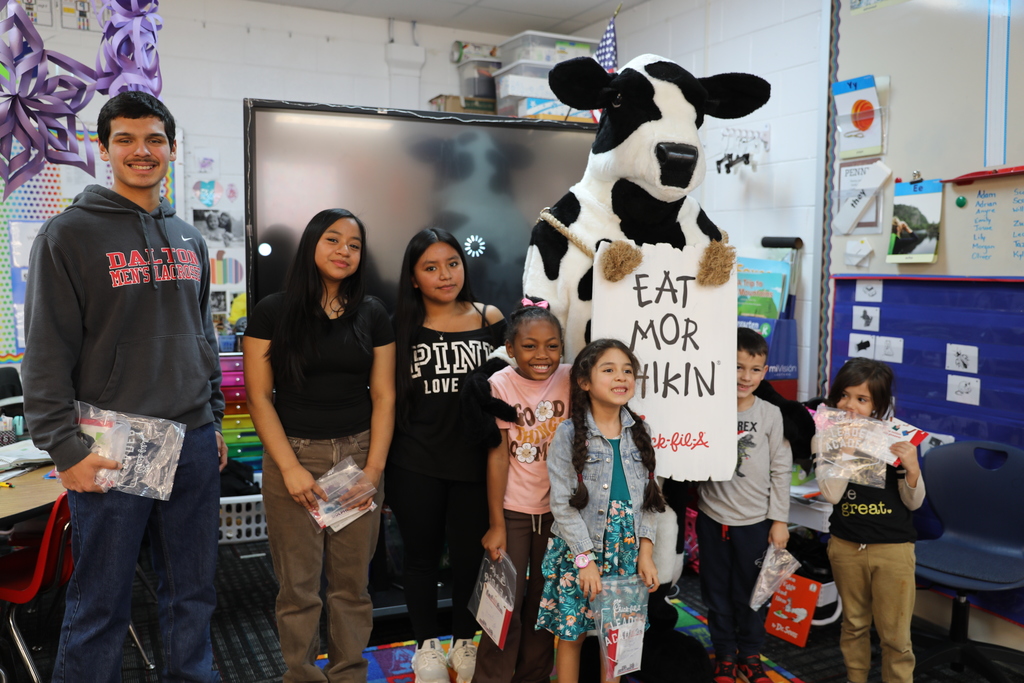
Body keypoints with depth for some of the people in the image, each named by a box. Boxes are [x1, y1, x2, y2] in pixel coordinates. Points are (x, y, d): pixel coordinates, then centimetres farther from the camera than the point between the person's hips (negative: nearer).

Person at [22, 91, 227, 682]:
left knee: (194, 594, 16)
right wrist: (66, 449, -12)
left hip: (194, 445, 5)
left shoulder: (190, 240, 12)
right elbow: (47, 355, -8)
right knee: (101, 609, 7)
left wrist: (213, 419, 14)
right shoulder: (68, 234, -5)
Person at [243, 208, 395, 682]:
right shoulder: (273, 312, 0)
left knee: (352, 582, 7)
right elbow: (259, 397, -3)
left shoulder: (372, 315, 7)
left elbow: (383, 397, 5)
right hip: (293, 455, -2)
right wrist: (290, 467, -10)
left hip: (358, 455, 2)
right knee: (299, 586, 3)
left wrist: (374, 469, -5)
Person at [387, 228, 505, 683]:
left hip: (474, 462, 0)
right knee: (421, 554, 13)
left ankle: (464, 641, 33)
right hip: (415, 466, 0)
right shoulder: (402, 328, 0)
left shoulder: (490, 320, 1)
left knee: (470, 553, 11)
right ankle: (426, 644, 33)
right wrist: (381, 468, 2)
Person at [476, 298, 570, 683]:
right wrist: (496, 523, -10)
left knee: (546, 598, 14)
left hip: (558, 509, 2)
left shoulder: (569, 380, -6)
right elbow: (498, 454, -9)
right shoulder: (500, 384, -10)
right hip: (512, 509, -2)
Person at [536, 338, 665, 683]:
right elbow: (562, 504, -11)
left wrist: (645, 553, 0)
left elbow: (647, 497, 8)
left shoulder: (638, 432, 4)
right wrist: (586, 560, -14)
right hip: (577, 550, -3)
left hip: (626, 551, 4)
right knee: (573, 633, 7)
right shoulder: (569, 434, -9)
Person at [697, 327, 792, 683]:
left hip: (756, 521, 0)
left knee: (752, 592, 12)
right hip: (713, 518, 1)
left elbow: (781, 470, -2)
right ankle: (724, 653, 31)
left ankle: (749, 653, 33)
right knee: (717, 590, 12)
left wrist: (780, 520, -3)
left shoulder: (771, 415, -5)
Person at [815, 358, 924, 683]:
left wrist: (912, 469, -24)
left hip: (893, 547, -2)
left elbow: (913, 502, -5)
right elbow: (831, 494, -16)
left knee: (895, 635, 6)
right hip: (846, 546, 2)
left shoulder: (896, 438, -10)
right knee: (854, 625, 19)